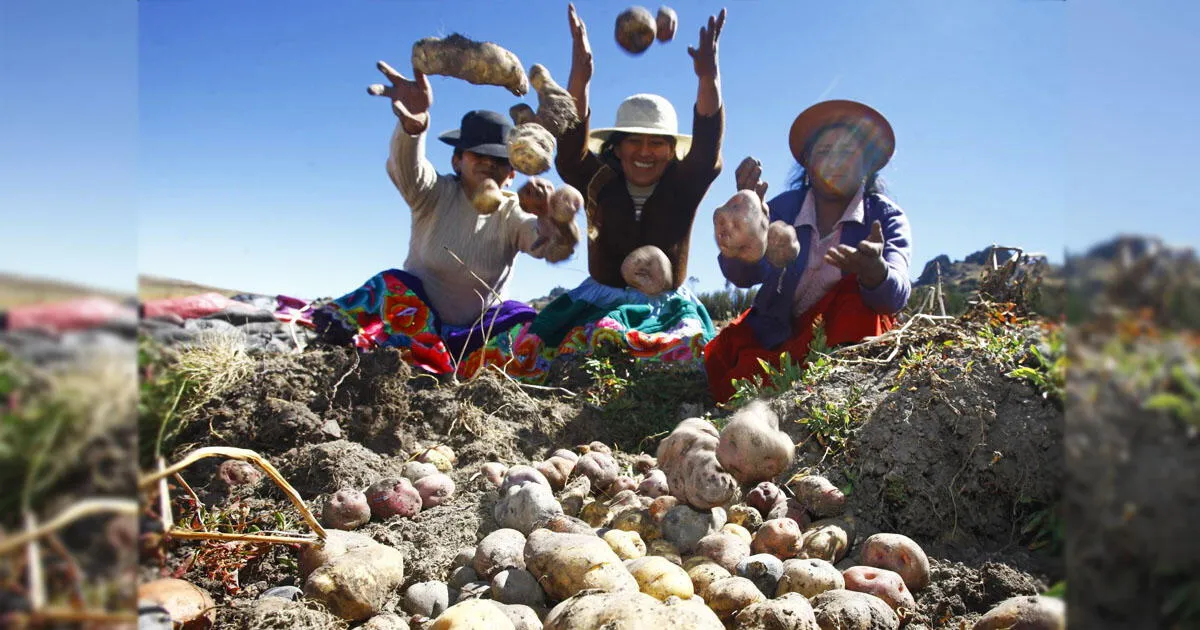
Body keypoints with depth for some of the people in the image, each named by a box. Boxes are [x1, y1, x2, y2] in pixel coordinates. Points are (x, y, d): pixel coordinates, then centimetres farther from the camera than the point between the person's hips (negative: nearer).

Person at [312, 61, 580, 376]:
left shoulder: (512, 214, -5)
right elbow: (406, 168, -31)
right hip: (418, 322, -2)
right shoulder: (435, 194, -7)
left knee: (526, 321, -23)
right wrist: (413, 125, -54)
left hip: (475, 334, 2)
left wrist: (558, 225, -51)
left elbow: (557, 247, -25)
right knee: (393, 284, -27)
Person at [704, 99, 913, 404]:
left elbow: (896, 295, -29)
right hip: (779, 332, 2)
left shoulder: (886, 217, -9)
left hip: (847, 332, -2)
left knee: (858, 288, -29)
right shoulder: (783, 208, -5)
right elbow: (745, 275, -24)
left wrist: (875, 272, -54)